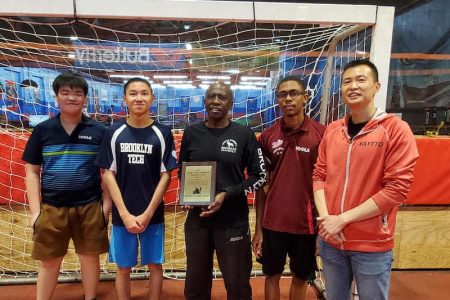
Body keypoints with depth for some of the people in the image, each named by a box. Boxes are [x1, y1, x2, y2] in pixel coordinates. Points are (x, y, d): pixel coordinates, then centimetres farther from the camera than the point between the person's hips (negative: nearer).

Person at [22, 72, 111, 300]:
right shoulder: (42, 130, 1)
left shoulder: (98, 131, -1)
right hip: (51, 208, 1)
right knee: (49, 261, 14)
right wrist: (35, 210, 0)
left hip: (90, 207, 0)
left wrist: (106, 205, -1)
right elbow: (32, 171, 4)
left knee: (90, 257, 12)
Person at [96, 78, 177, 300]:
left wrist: (148, 213, -10)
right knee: (123, 268, 13)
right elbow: (108, 174, -2)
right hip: (122, 215, 1)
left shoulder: (162, 133, -3)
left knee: (155, 265, 11)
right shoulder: (114, 132, -1)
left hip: (153, 214, 0)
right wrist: (125, 214, -9)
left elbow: (165, 176, -4)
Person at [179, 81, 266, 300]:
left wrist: (227, 194, -15)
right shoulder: (191, 133, 3)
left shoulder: (243, 134, -5)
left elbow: (259, 176, -3)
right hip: (197, 219, 3)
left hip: (233, 221, -2)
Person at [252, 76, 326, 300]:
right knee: (272, 275, 17)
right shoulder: (267, 136, -1)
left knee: (300, 278, 18)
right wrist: (258, 228, 3)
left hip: (307, 223, -1)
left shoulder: (321, 134, -7)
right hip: (273, 222, 2)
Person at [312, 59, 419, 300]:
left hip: (372, 245, -4)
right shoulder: (332, 130, 4)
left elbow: (397, 188, -15)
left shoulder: (396, 129, -10)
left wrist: (343, 219, -16)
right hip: (330, 240, 4)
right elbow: (319, 176, 6)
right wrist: (325, 217, -10)